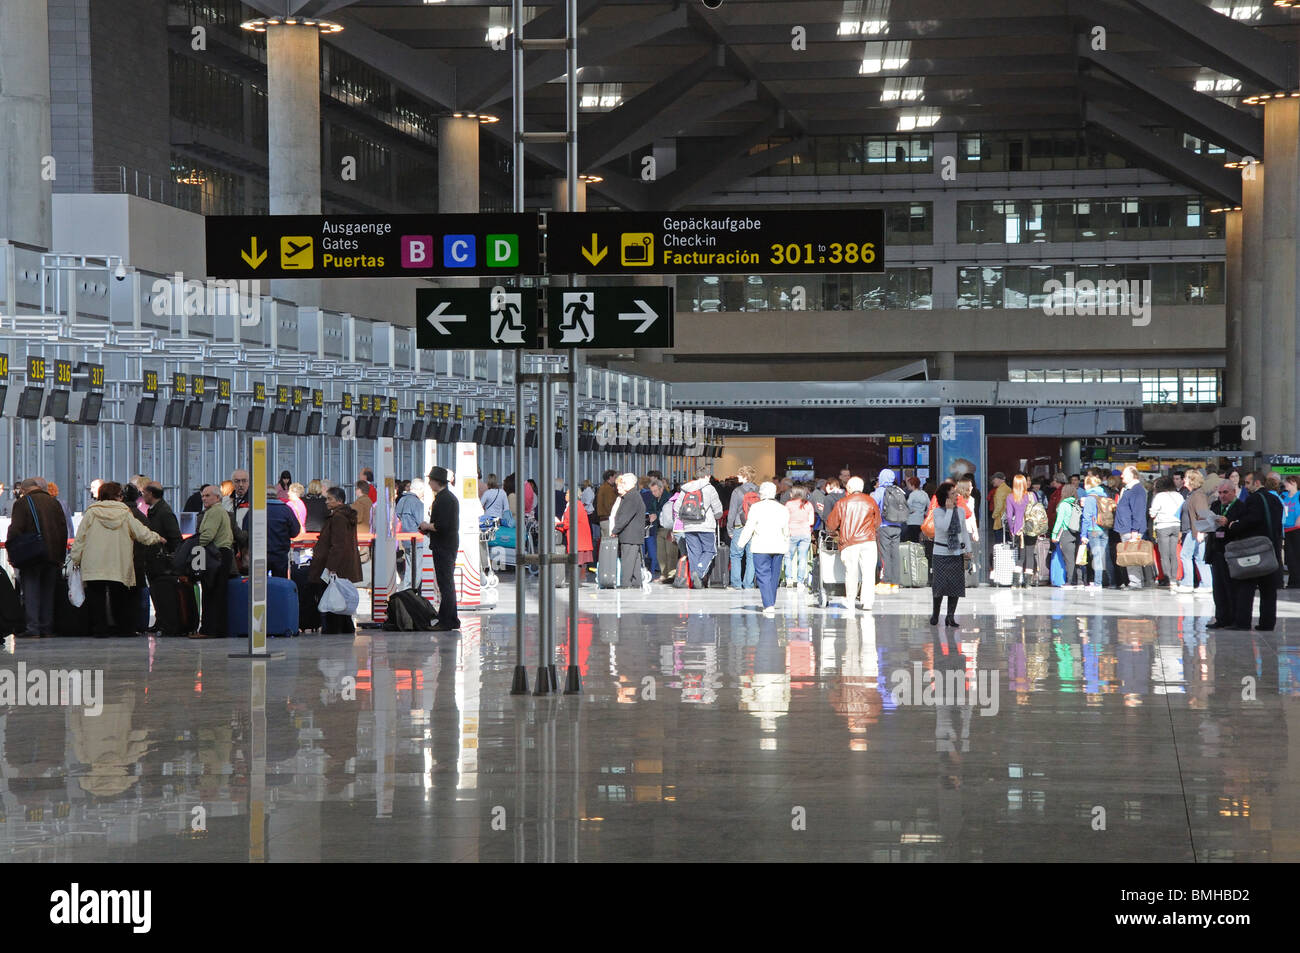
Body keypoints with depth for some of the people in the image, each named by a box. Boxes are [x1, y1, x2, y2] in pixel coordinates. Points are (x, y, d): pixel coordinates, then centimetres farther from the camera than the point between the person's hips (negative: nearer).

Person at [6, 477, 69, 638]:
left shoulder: (23, 503, -5)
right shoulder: (53, 503, 12)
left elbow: (15, 529, -13)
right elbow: (64, 529, 12)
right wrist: (61, 556, 15)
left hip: (31, 554, -5)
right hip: (53, 555, 5)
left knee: (30, 589, -2)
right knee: (47, 590, 12)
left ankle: (32, 628, -10)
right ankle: (47, 627, 12)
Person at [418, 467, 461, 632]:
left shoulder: (443, 499, -18)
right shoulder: (450, 497, 16)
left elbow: (441, 525, -25)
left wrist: (427, 526, -9)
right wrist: (429, 529, 14)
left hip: (443, 548, -11)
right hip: (450, 545, 11)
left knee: (445, 584, -8)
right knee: (448, 583, 15)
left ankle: (446, 621, -6)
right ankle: (452, 620, 20)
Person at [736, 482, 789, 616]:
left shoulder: (756, 508, -5)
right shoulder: (783, 509, 9)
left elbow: (749, 527, -6)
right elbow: (786, 531, 14)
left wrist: (742, 543, 4)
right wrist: (786, 547, 24)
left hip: (761, 547, -4)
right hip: (778, 548, 4)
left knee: (763, 576, -5)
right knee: (774, 576, 13)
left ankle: (769, 605, -16)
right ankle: (771, 603, 20)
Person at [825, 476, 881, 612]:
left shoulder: (841, 502, 2)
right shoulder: (870, 501, 5)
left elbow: (831, 524, 10)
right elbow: (877, 523, 16)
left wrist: (831, 531, 32)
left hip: (849, 542, 0)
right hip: (868, 540, 0)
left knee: (851, 572, 9)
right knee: (868, 571, 1)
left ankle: (850, 601, 16)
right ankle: (867, 601, -4)